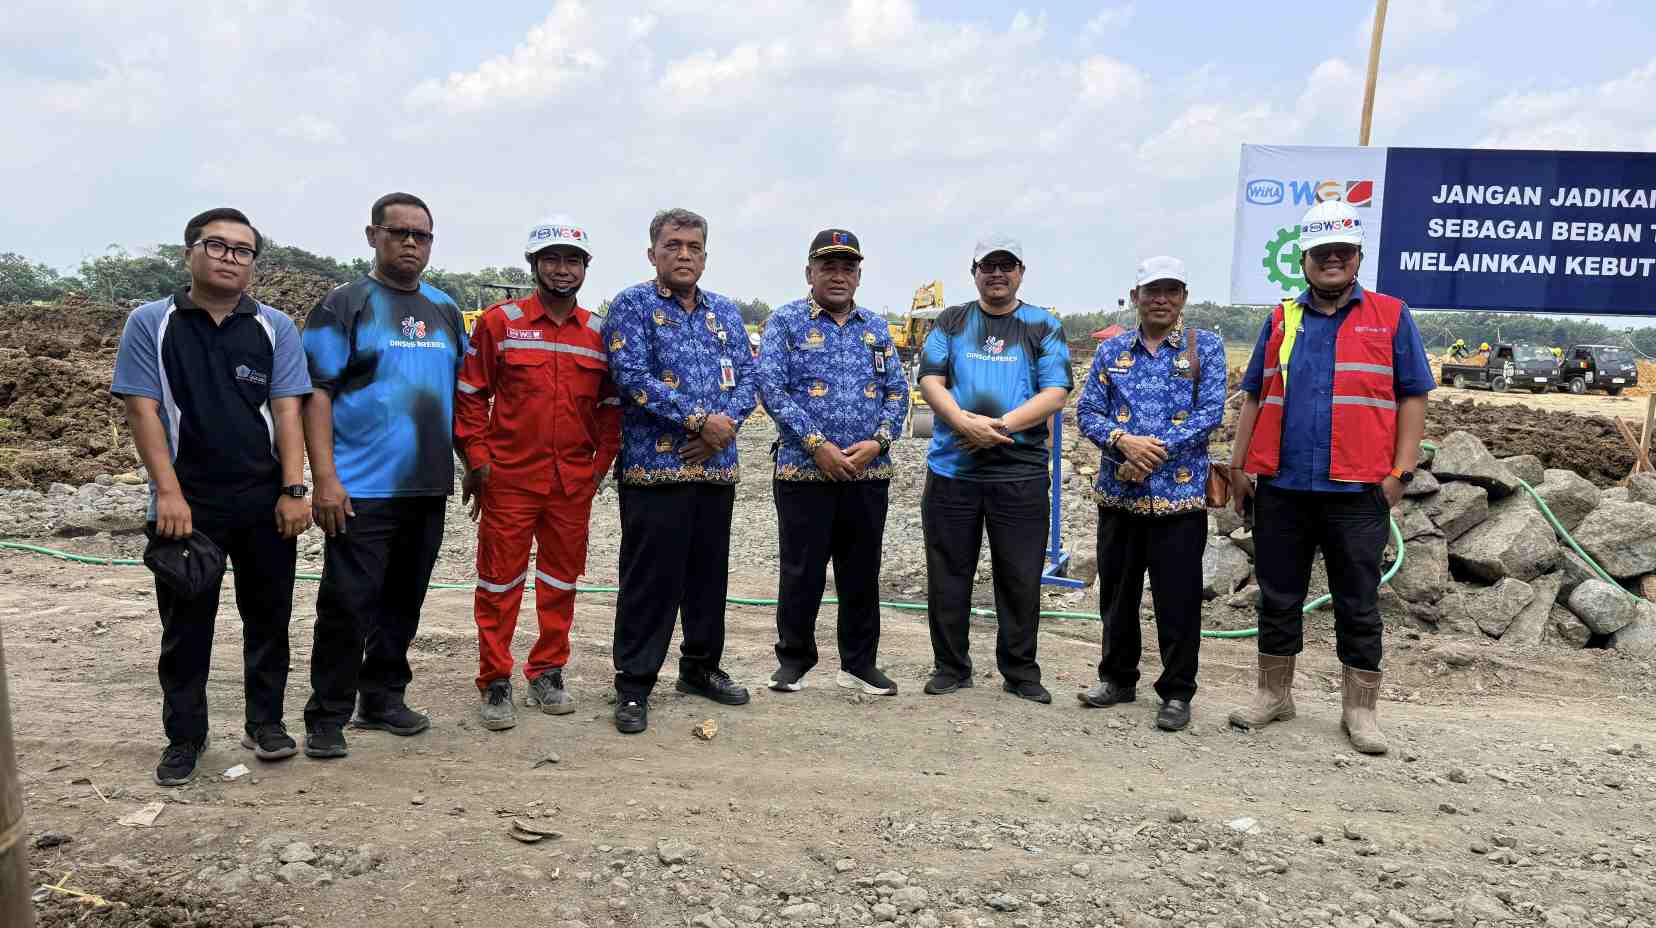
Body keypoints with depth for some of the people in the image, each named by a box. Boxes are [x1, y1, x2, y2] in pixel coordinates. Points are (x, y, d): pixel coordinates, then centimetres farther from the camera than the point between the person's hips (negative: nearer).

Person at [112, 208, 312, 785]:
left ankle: (265, 721, 24)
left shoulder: (275, 328, 4)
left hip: (265, 502, 1)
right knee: (185, 625, 7)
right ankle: (184, 738, 20)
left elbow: (287, 411, -1)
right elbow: (142, 410, -4)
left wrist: (292, 491, -9)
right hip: (187, 503, -1)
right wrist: (169, 493, -12)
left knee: (268, 616, 9)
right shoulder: (150, 324, 1)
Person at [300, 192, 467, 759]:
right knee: (347, 605, -2)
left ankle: (383, 698, 27)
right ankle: (327, 717, 11)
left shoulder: (445, 309, 13)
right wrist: (325, 479, -17)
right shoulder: (344, 306, -3)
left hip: (428, 486, 6)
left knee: (403, 601, 13)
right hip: (361, 490, -5)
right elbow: (316, 394, -9)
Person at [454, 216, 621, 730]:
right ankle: (495, 685, 15)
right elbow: (470, 394, 0)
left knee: (561, 581, 11)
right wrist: (476, 458, -5)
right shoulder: (499, 321, -2)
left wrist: (600, 463, 5)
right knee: (500, 583, 3)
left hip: (574, 483, 3)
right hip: (508, 478, -3)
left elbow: (610, 407, 13)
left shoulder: (598, 333, 7)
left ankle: (547, 675, 25)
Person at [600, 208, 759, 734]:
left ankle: (701, 667, 29)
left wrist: (725, 424, -11)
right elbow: (633, 377, -13)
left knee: (709, 573, 14)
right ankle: (633, 685, 8)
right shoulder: (632, 305, -1)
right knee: (651, 579, -3)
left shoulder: (726, 311, 16)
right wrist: (699, 421, -16)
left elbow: (748, 376, 8)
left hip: (717, 467, 6)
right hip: (655, 467, -5)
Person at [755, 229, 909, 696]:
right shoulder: (786, 321, 1)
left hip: (869, 473, 4)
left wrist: (877, 442, -7)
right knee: (801, 571, 4)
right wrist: (817, 446, -15)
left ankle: (860, 664, 22)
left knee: (862, 572, 10)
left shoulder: (877, 327, 13)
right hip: (804, 471, -3)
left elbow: (897, 392, 11)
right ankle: (793, 661, 19)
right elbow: (771, 388, -8)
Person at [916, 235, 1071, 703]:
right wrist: (964, 422, -16)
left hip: (1021, 472, -1)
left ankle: (1020, 672, 18)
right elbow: (930, 380, 1)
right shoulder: (951, 322, 11)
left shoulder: (1044, 327, 8)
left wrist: (1002, 425, -15)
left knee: (1020, 577, 4)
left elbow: (1055, 393, -2)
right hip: (952, 468, 1)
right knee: (948, 574, 7)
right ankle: (950, 668, 20)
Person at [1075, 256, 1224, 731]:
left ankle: (1177, 692, 15)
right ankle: (1117, 678, 29)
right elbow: (1087, 411, 4)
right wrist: (1124, 441, -15)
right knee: (1117, 592, 13)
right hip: (1118, 493, 3)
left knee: (1177, 599, 2)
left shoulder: (1205, 346, 2)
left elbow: (1210, 412, -7)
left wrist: (1156, 450, -16)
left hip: (1179, 493, -3)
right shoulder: (1111, 350, 9)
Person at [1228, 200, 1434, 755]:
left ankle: (1360, 710, 16)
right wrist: (1239, 466, 7)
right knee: (1278, 597, 10)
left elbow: (1412, 397, 3)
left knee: (1358, 605, 5)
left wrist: (1401, 471, -5)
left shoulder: (1390, 317, 4)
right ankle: (1274, 695, 24)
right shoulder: (1281, 321, 11)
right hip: (1281, 486, 3)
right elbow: (1255, 397, 13)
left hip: (1358, 490, -2)